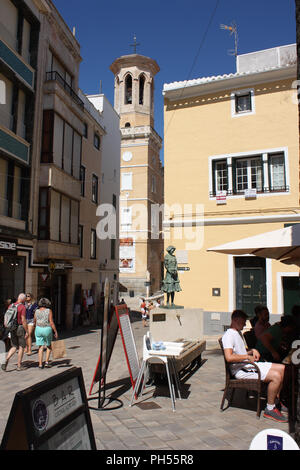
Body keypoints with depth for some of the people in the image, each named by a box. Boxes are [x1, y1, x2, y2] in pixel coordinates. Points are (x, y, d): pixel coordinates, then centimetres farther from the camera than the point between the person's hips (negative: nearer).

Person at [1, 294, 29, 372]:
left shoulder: (10, 306, 7)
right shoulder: (22, 307, -14)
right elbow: (23, 320, -18)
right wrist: (27, 332, -12)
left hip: (12, 329, 6)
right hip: (20, 328, -6)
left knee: (14, 347, 14)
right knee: (21, 347, 7)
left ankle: (6, 360, -7)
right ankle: (19, 366, 12)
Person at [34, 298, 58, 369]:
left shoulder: (36, 311, 1)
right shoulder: (49, 311, -9)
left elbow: (35, 322, 11)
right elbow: (51, 322, -13)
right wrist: (56, 332, -7)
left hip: (38, 329, 3)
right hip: (47, 330, -2)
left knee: (41, 347, 8)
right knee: (49, 346, 16)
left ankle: (40, 364, 4)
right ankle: (47, 362, 9)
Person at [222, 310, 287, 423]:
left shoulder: (238, 333, 19)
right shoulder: (229, 335, -15)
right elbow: (229, 357, -28)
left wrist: (252, 351, 10)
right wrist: (248, 357, -18)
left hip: (249, 364, 11)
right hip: (241, 370, -11)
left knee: (281, 368, 7)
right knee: (276, 376, -23)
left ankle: (276, 400, 19)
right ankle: (270, 409, -9)